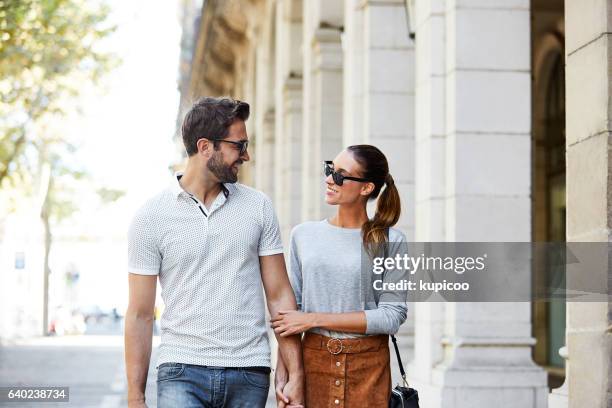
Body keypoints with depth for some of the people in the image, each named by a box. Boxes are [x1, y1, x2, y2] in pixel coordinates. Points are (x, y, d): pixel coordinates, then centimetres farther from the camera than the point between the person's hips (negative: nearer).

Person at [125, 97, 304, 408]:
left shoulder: (258, 207, 7)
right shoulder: (150, 217, 0)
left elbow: (279, 296, 7)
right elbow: (140, 315, 1)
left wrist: (295, 376, 0)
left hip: (249, 375, 2)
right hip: (182, 373, -2)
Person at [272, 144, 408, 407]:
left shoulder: (390, 242, -3)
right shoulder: (304, 235, 5)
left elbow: (392, 317, -10)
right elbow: (290, 308, 5)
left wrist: (315, 319, -12)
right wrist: (282, 373, -6)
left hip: (368, 366, -2)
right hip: (313, 361, 2)